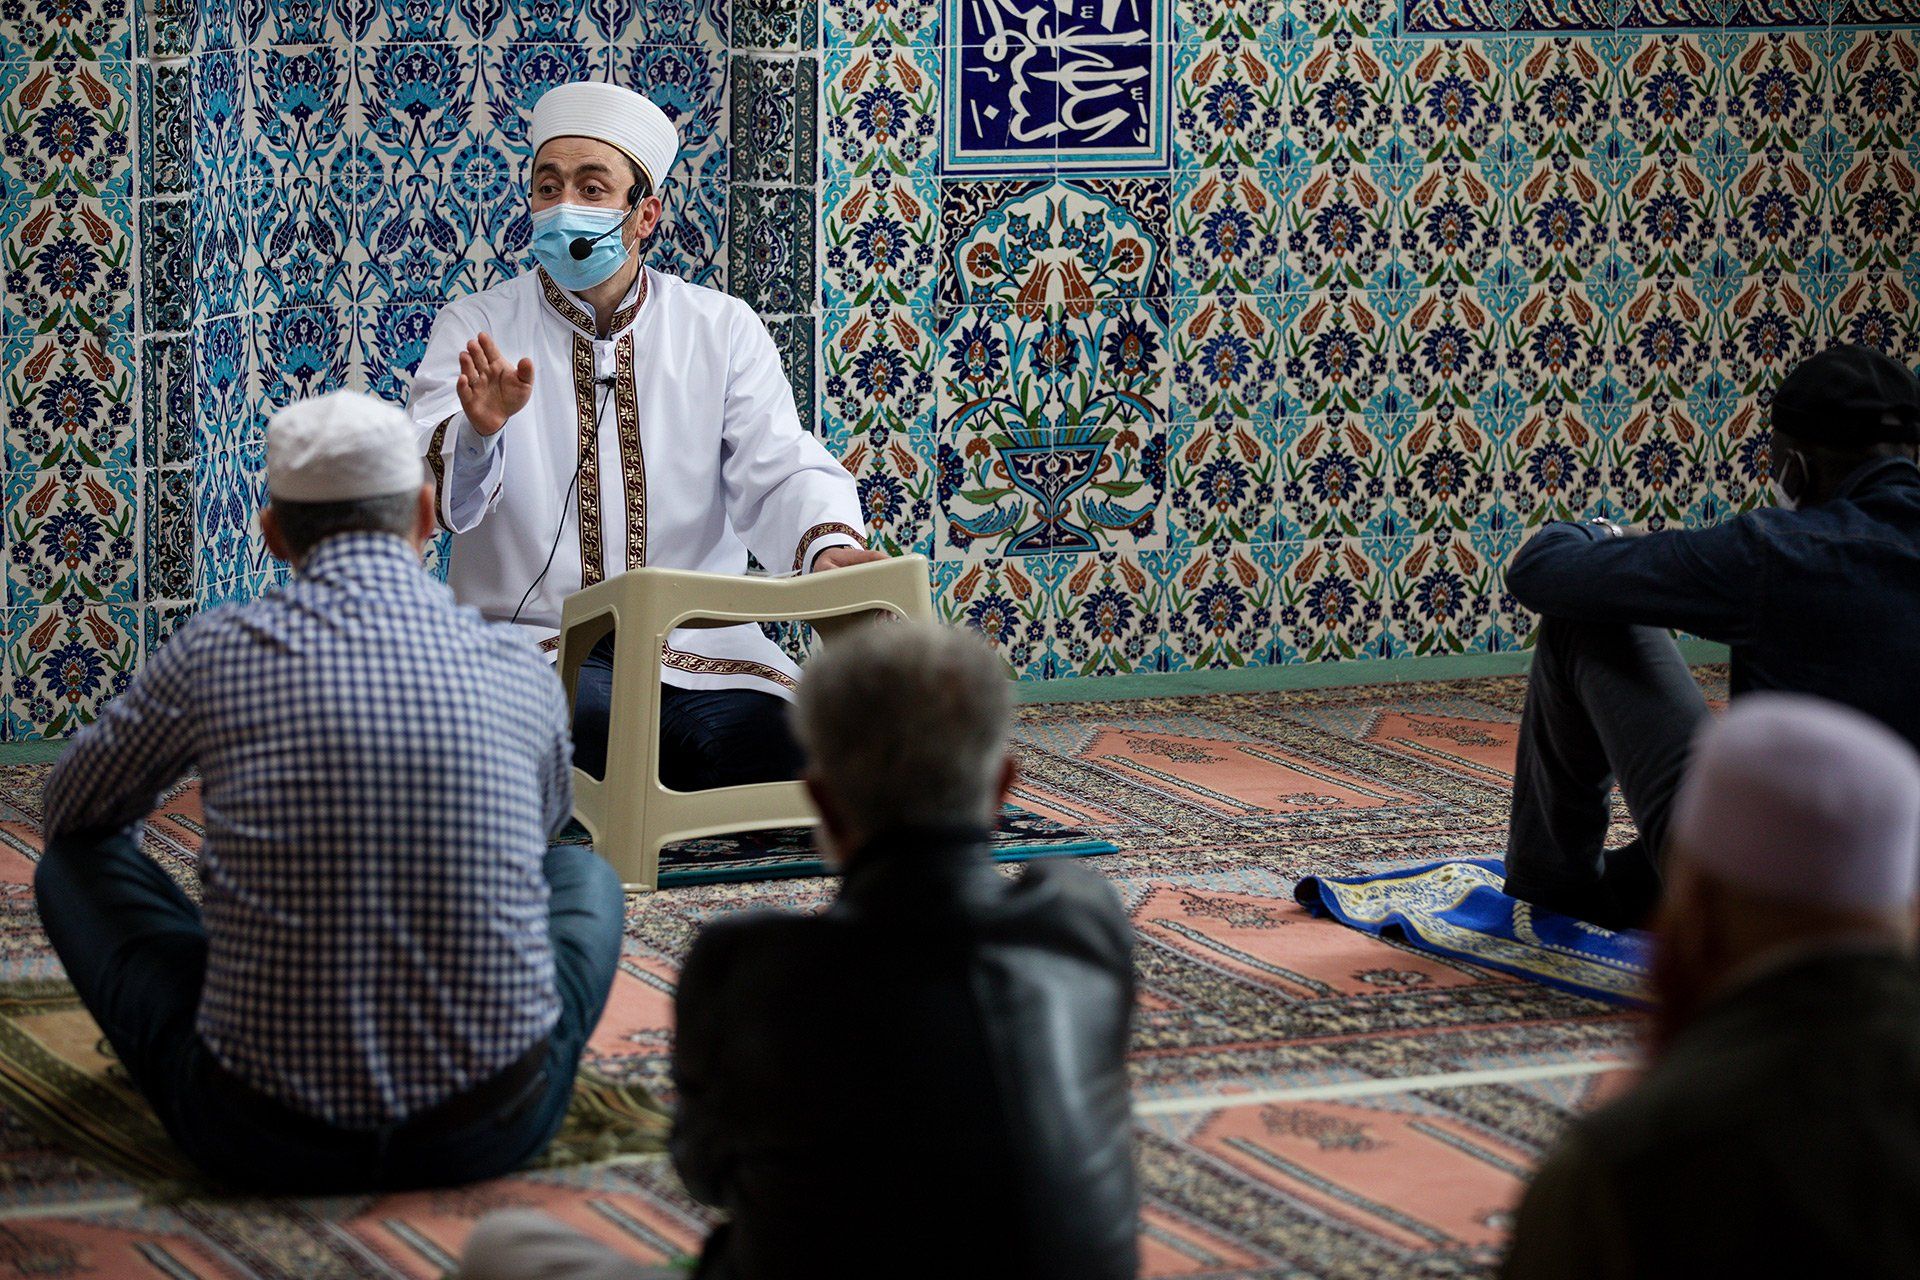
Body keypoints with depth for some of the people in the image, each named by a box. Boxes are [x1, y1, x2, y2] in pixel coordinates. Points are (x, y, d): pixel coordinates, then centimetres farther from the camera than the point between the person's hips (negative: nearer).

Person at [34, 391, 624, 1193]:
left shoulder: (214, 655, -2)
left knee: (78, 861, 21)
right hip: (491, 1134, 1)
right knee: (585, 875, 30)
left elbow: (73, 809, 18)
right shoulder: (520, 673, 2)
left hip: (261, 1141, -1)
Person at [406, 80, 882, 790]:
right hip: (530, 641, -2)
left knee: (781, 742, -28)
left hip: (695, 646, 2)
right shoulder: (477, 328, 7)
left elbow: (780, 472, 0)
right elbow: (433, 499, -7)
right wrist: (477, 431, -32)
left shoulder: (724, 329, 12)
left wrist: (829, 544, -23)